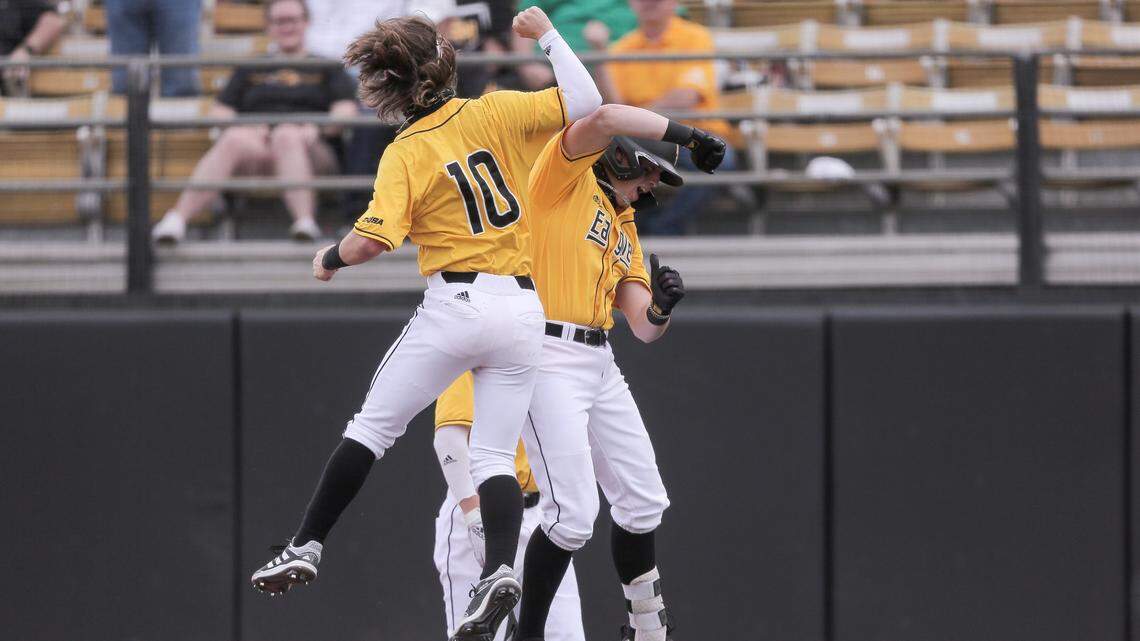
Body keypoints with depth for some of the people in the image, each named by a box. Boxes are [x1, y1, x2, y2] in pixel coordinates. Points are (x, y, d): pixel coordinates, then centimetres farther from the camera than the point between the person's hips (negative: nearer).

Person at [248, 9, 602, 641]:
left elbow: (371, 239, -16)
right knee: (494, 456, 5)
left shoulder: (405, 154, -5)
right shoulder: (492, 113, 2)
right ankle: (499, 570, -18)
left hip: (456, 305, -3)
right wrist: (546, 34, 14)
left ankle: (306, 547, 6)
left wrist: (330, 258, 6)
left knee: (371, 427, 8)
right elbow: (583, 101, 2)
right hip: (523, 310, 3)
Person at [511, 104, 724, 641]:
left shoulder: (625, 230, 22)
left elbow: (644, 330, 14)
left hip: (599, 365, 9)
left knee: (641, 503, 14)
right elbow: (605, 120, -21)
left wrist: (661, 307, -9)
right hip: (546, 356, -9)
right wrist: (686, 135, -14)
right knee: (573, 514, -14)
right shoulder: (567, 176, 0)